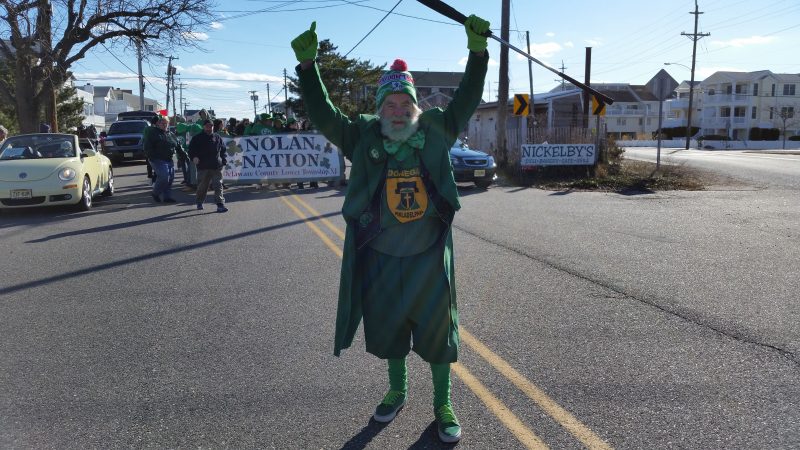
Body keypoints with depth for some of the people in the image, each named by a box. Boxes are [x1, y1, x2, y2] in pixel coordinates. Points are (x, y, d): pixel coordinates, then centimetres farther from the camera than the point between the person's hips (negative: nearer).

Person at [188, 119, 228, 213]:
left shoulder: (217, 137, 11)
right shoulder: (197, 138, 4)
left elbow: (223, 150, 19)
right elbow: (191, 149, 4)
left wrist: (224, 161, 7)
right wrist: (194, 157, -16)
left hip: (217, 166, 1)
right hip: (203, 167, -1)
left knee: (218, 185, -6)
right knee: (202, 186, 8)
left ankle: (220, 204, -9)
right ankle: (199, 202, 30)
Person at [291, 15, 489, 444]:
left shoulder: (436, 131, -1)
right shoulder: (363, 137, -3)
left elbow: (467, 100, -3)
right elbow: (323, 114, -7)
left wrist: (478, 52, -13)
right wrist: (307, 64, -17)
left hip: (430, 257, 0)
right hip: (380, 259, 1)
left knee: (437, 332, 9)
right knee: (388, 331, 18)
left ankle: (443, 405, 29)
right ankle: (397, 392, 43)